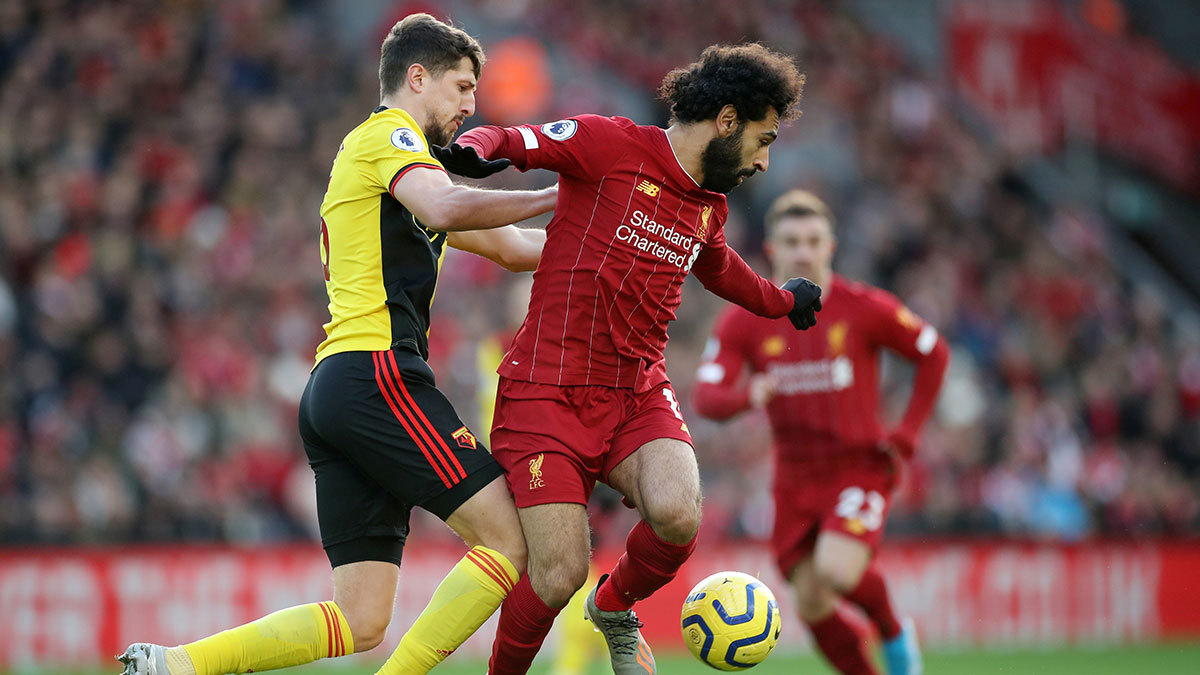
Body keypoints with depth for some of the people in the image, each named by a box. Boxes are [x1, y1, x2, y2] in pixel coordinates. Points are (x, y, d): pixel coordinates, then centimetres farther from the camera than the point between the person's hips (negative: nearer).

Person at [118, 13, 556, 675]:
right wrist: (556, 195, -13)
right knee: (508, 541, -11)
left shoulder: (377, 149, 31)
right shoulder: (389, 136, 1)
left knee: (361, 621, 3)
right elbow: (449, 209, -22)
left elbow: (512, 246, 35)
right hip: (378, 373, -10)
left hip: (331, 391, 10)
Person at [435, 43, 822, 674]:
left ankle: (615, 608, 10)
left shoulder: (709, 208, 16)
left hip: (639, 391, 6)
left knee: (677, 515, -24)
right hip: (548, 389, -6)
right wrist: (474, 147, -29)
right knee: (560, 575, -13)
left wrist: (781, 301, 54)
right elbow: (514, 141, -6)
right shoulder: (612, 145, -7)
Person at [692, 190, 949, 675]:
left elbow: (934, 354, 6)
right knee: (812, 606, 0)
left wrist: (907, 433, -1)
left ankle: (893, 632, 4)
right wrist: (746, 395, -34)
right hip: (796, 480, 3)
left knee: (836, 570, -26)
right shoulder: (745, 322, -3)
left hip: (861, 467, -3)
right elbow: (704, 397, -12)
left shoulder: (865, 309, -7)